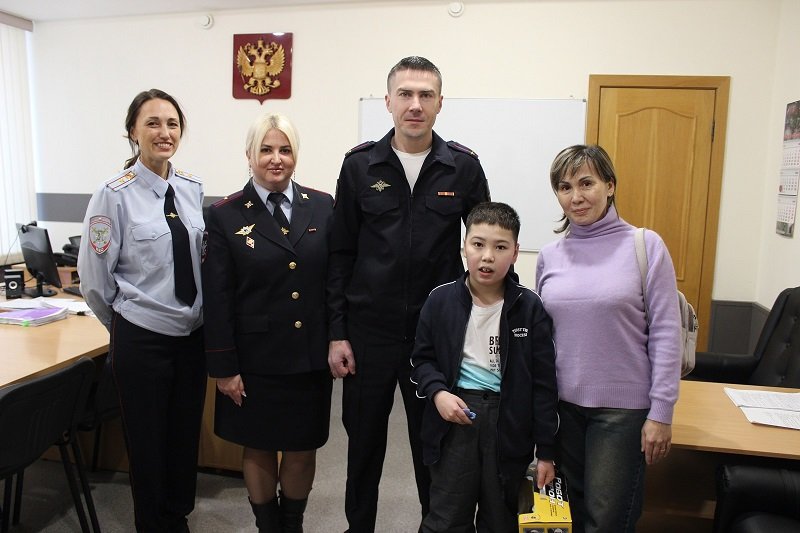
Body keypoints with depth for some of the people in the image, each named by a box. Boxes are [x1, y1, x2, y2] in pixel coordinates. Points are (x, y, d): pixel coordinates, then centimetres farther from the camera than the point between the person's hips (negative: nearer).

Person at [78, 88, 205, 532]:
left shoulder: (193, 190, 1)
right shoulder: (115, 196, -14)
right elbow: (93, 279, -7)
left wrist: (195, 314, 13)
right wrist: (125, 322, 4)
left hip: (193, 334, 5)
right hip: (142, 338, -4)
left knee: (186, 437, 19)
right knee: (147, 442, 13)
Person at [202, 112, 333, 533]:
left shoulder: (323, 207, 1)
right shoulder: (226, 216, -4)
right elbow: (217, 299, -5)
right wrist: (223, 367, -6)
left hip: (311, 356, 2)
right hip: (256, 358, -1)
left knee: (302, 448, 15)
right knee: (259, 448, 14)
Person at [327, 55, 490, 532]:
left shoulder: (464, 167, -1)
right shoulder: (360, 165, -1)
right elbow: (341, 254, 1)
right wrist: (337, 333, -2)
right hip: (369, 331, 1)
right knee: (364, 442, 16)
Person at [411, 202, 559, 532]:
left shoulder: (530, 308, -5)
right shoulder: (441, 300, -4)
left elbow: (543, 383, -2)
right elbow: (422, 360, 7)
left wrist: (546, 451, 0)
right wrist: (438, 393, -13)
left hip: (509, 423, 1)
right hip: (455, 415, 0)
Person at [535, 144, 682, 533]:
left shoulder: (645, 245, -8)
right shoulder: (549, 256, 2)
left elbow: (666, 333, -8)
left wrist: (661, 412, -10)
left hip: (624, 407, -4)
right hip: (562, 404, 4)